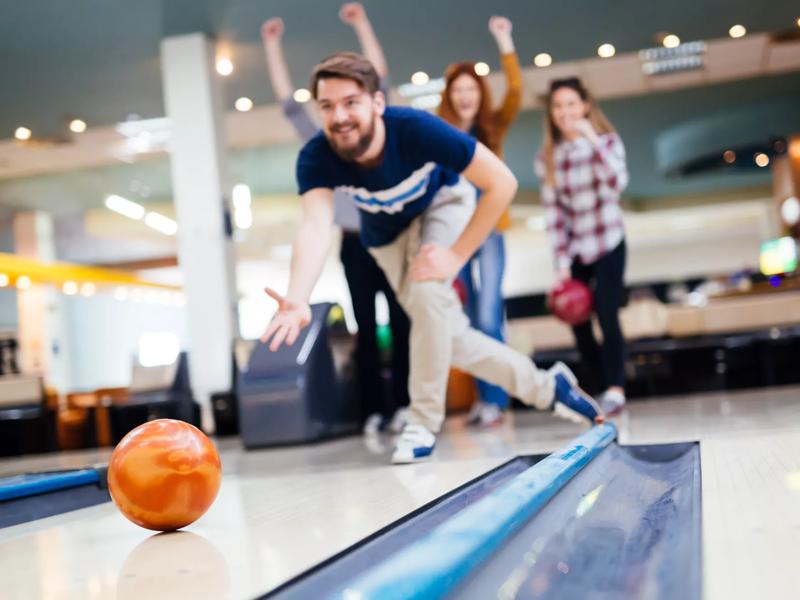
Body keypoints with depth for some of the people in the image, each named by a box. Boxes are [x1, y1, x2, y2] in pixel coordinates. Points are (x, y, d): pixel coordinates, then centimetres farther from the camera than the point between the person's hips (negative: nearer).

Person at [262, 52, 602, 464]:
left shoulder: (417, 130, -39)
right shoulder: (315, 159, -32)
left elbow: (502, 183, -32)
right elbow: (316, 227, -48)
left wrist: (456, 256, -33)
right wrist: (298, 299, -66)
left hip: (442, 202, -3)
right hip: (387, 233, 3)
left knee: (427, 291, -30)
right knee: (450, 335, 0)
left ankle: (424, 422, -13)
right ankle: (545, 387, 21)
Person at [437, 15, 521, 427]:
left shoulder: (493, 127, 7)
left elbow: (515, 91, -7)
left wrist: (504, 43, -12)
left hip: (488, 230, 0)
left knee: (489, 318, -9)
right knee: (471, 320, 4)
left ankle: (495, 399, -1)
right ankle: (483, 397, 14)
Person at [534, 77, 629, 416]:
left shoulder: (606, 141, -5)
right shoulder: (547, 157, 0)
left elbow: (617, 184, -24)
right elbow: (553, 212, -2)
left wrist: (592, 140, -29)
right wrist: (561, 263, -7)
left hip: (607, 245, -3)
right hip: (573, 250, 3)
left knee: (606, 315, -16)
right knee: (578, 322, 0)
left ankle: (615, 389, -9)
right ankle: (604, 388, 16)